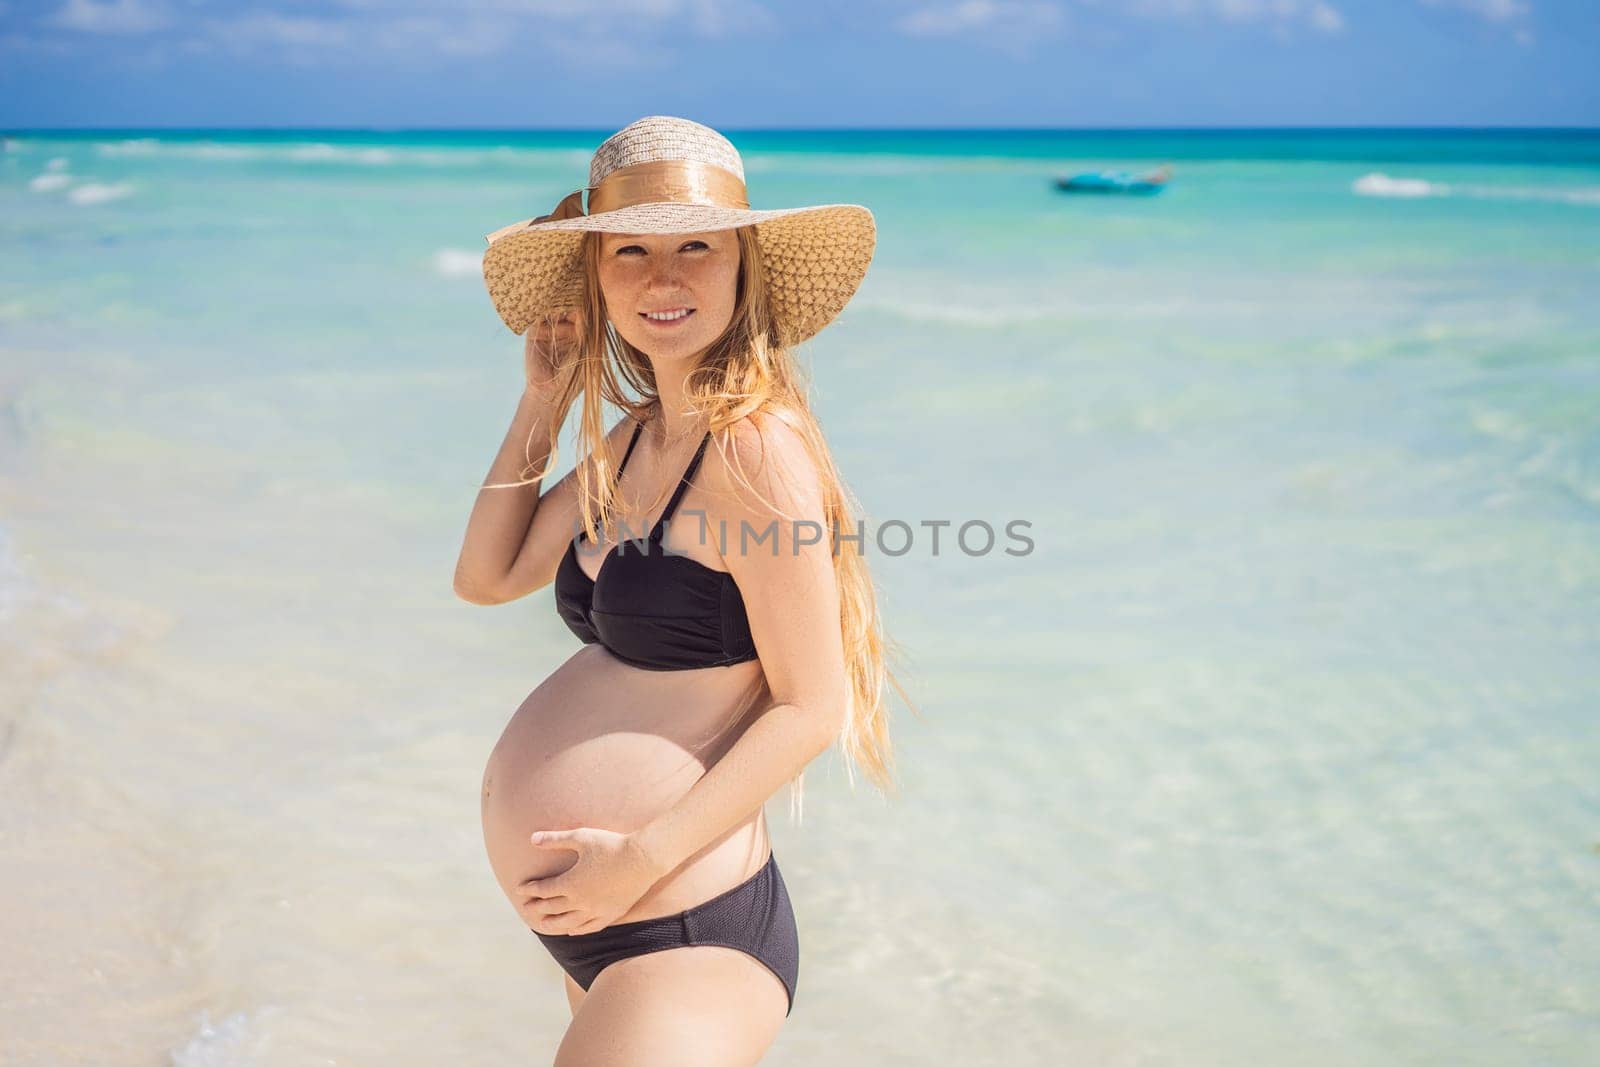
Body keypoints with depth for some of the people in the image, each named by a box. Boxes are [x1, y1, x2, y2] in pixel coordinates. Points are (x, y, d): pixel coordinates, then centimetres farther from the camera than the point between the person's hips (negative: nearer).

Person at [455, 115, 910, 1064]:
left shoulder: (756, 444, -18)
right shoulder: (634, 438, 6)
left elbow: (811, 708, -18)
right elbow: (487, 578, 10)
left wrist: (643, 856, -22)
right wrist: (543, 400, 4)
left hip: (686, 936, -9)